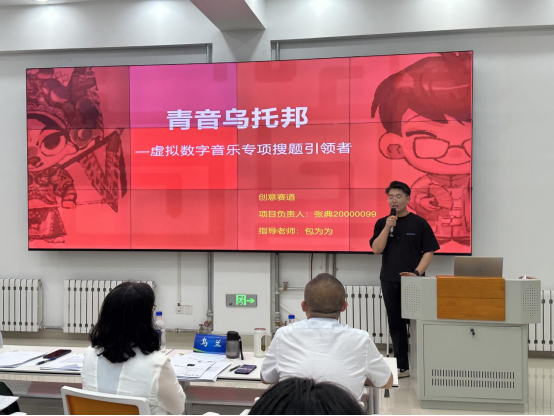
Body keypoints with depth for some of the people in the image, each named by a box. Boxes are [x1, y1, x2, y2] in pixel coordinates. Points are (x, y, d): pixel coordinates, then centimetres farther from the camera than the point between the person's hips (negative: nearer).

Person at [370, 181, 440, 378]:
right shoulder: (382, 223, 7)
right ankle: (401, 366, 16)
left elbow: (429, 251, -3)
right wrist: (388, 227, -13)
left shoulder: (419, 223, -1)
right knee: (396, 324, 8)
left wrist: (417, 272, -16)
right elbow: (376, 249, -3)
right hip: (389, 281, 3)